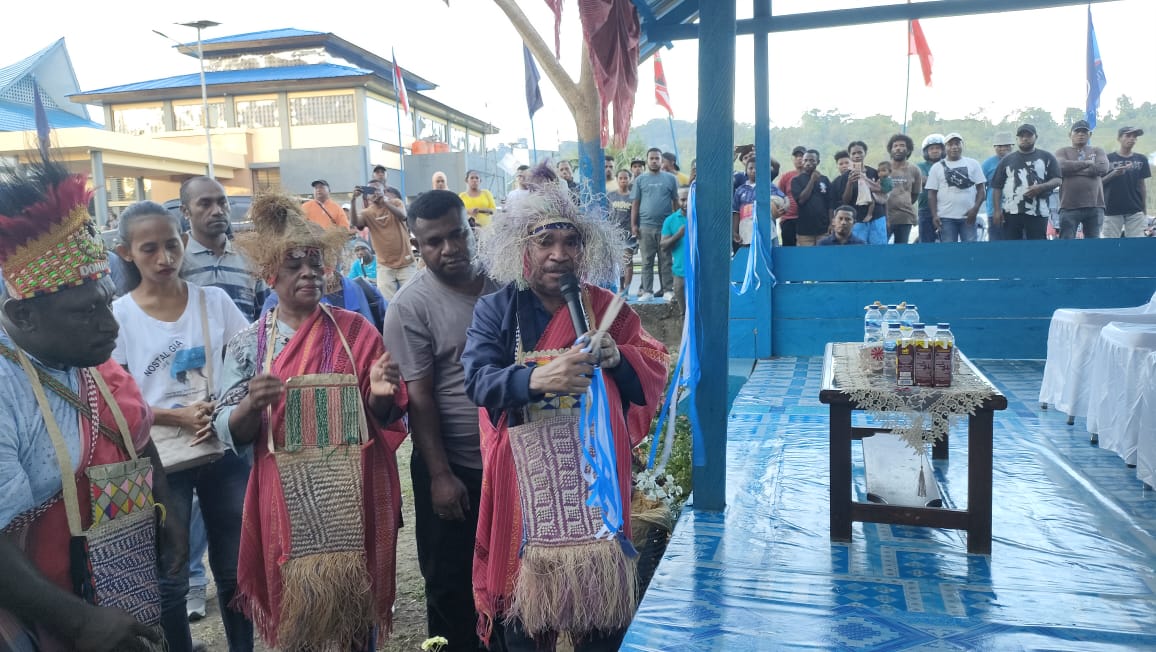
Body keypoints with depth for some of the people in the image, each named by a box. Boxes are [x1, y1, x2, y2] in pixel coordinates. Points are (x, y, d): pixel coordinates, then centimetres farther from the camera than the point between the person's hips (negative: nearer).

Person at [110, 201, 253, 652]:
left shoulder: (214, 301, -1)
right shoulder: (118, 316, -5)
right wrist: (178, 416, -16)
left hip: (225, 453, 2)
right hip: (160, 464, -1)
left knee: (236, 568, 12)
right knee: (169, 580, 9)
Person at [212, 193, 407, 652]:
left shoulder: (357, 330, 0)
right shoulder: (249, 343, -1)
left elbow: (381, 418, 4)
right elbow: (227, 432, -1)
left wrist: (380, 395, -17)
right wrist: (251, 405, -21)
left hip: (354, 493, 0)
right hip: (288, 497, 0)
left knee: (354, 601, 12)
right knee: (297, 608, 11)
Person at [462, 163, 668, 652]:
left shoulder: (603, 305, 5)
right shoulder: (495, 310, -2)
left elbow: (655, 365, 4)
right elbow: (478, 381, -15)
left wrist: (618, 357, -18)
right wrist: (536, 378, -33)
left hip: (594, 472, 2)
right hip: (526, 477, -2)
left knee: (599, 578, 12)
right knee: (527, 582, 8)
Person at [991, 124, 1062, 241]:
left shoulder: (1046, 157, 10)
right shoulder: (1007, 159, 13)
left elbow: (1057, 180, 4)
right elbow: (997, 187, 8)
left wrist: (1041, 187, -17)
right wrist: (997, 210, -2)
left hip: (1038, 212, -1)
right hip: (1011, 212, 1)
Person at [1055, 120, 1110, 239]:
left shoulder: (1097, 151, 15)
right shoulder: (1062, 152, 10)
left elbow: (1102, 168, -6)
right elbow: (1062, 167, -12)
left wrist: (1073, 169, -7)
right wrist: (1087, 163, -6)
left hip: (1094, 206, 2)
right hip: (1069, 207, -2)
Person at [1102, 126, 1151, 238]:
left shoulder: (1141, 160, 10)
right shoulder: (1108, 159, 1)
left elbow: (1141, 185, 12)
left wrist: (1145, 209, 9)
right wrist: (1113, 174, -17)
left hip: (1135, 210, 3)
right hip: (1112, 210, -2)